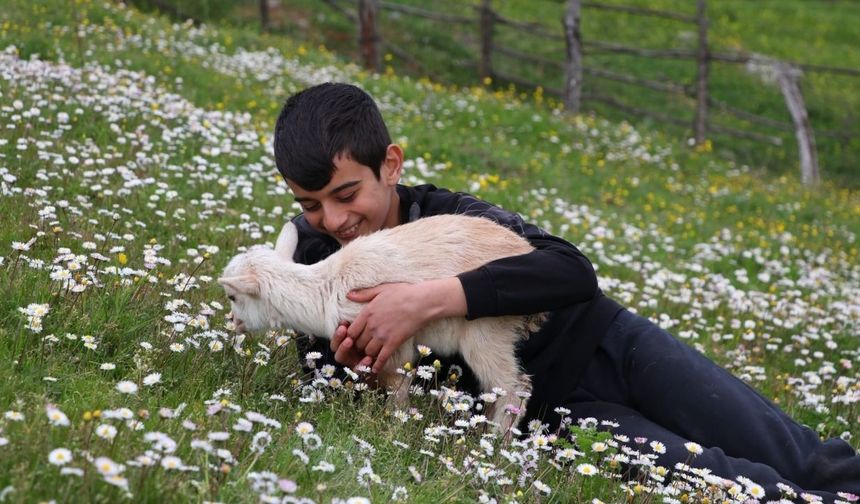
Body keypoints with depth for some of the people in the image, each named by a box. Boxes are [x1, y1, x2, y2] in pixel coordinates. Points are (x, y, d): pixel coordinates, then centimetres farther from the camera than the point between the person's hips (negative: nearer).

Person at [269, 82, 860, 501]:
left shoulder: (445, 211, -15)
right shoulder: (317, 263, -7)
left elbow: (573, 270, -29)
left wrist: (432, 298, -40)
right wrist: (353, 361, -26)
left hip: (602, 341, 0)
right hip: (552, 403, 0)